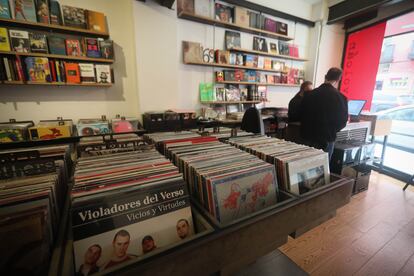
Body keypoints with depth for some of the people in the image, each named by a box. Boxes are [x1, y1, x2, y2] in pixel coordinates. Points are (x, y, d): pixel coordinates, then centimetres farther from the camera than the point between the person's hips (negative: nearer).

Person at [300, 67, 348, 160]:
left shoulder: (310, 94, -3)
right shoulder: (339, 97, -11)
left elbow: (302, 115, 4)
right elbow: (342, 121, -3)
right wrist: (332, 130, 16)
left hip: (308, 137, 3)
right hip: (326, 139, -3)